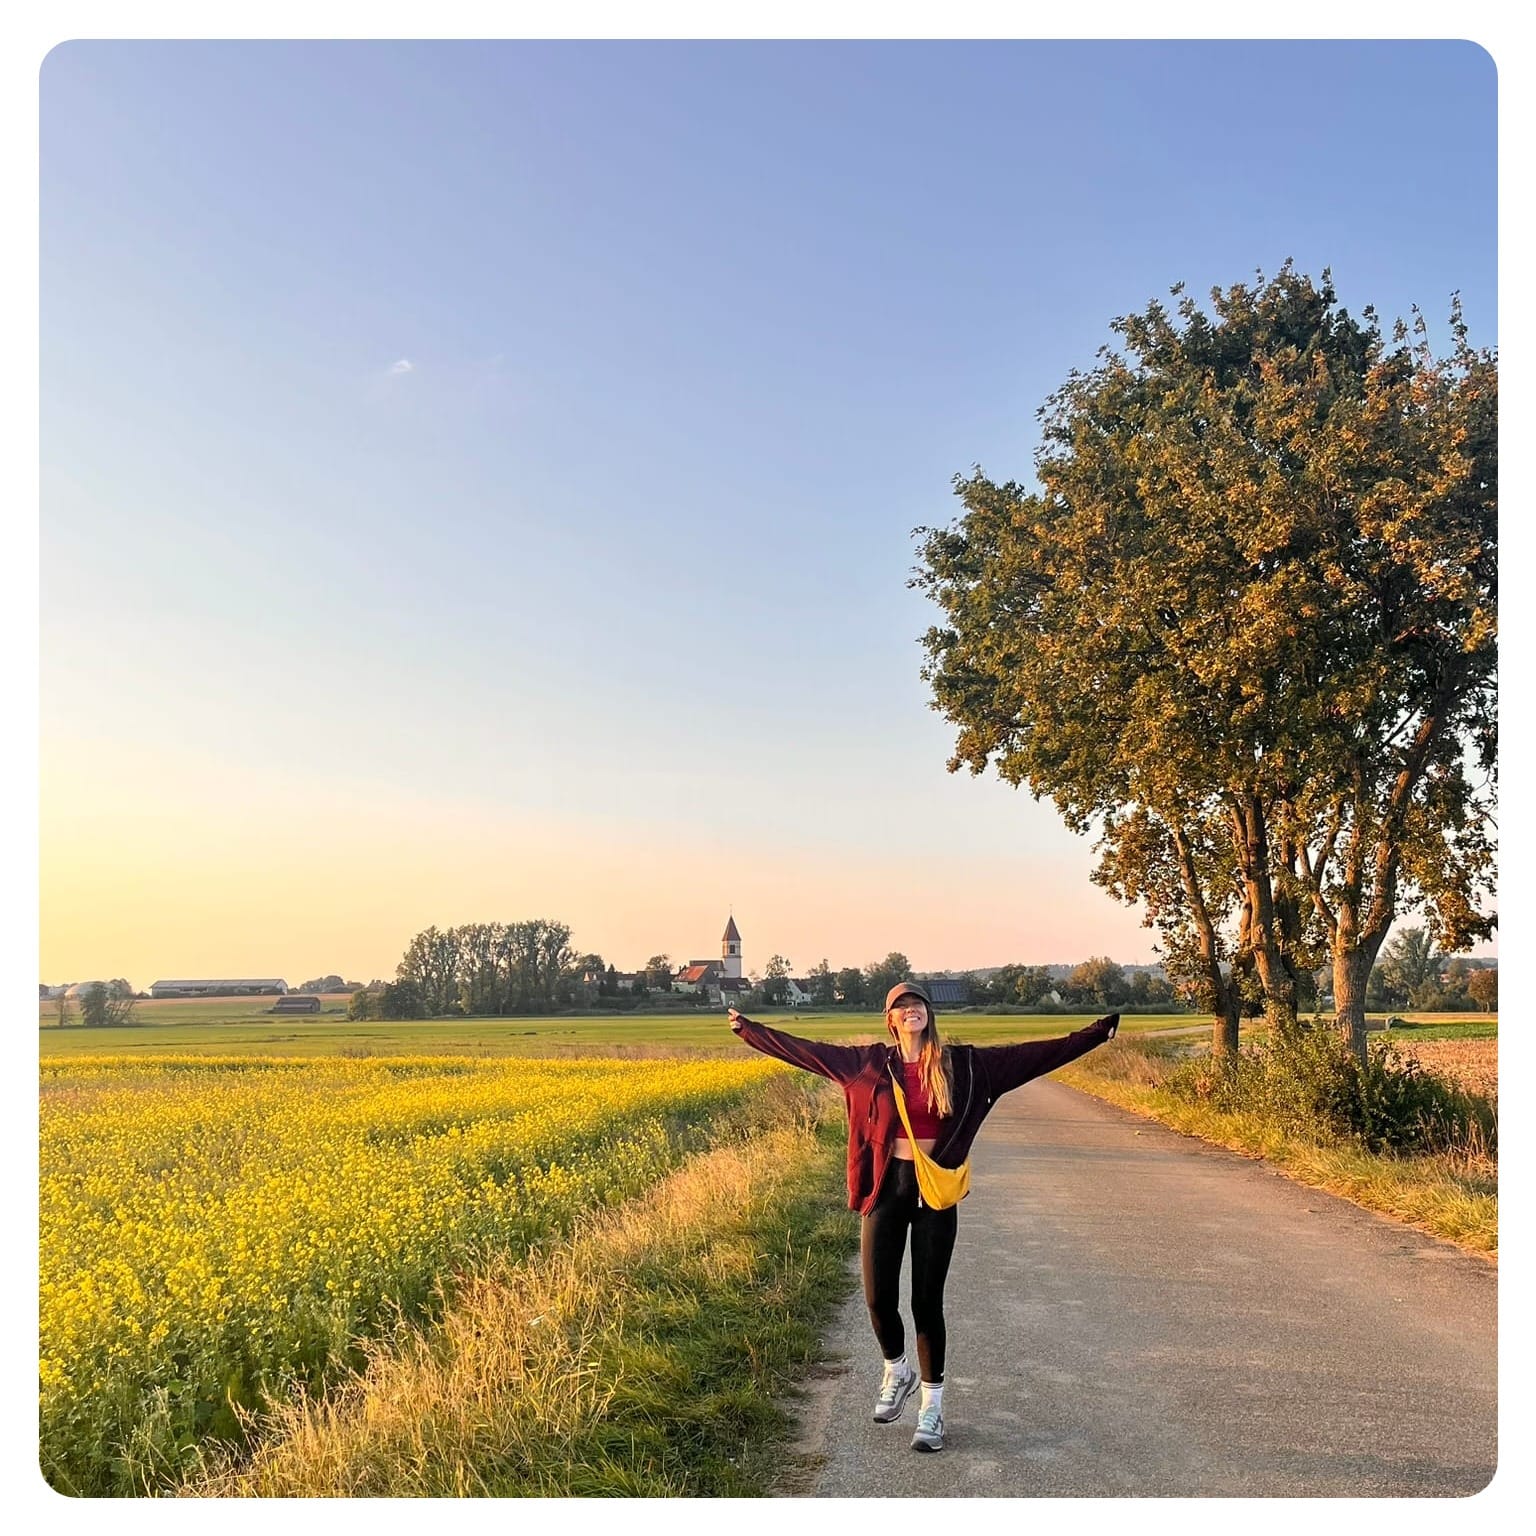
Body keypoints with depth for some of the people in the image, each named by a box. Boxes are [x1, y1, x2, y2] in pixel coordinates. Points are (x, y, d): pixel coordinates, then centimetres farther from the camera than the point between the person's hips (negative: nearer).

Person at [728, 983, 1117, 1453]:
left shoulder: (961, 1064, -1)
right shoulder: (870, 1062, 1)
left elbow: (1034, 1055, -1)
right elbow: (805, 1050, 5)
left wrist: (1094, 1033, -4)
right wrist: (750, 1029, 5)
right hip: (887, 1187, 1)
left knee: (927, 1299, 4)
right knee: (878, 1296, 2)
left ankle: (932, 1405, 22)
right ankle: (897, 1372, 34)